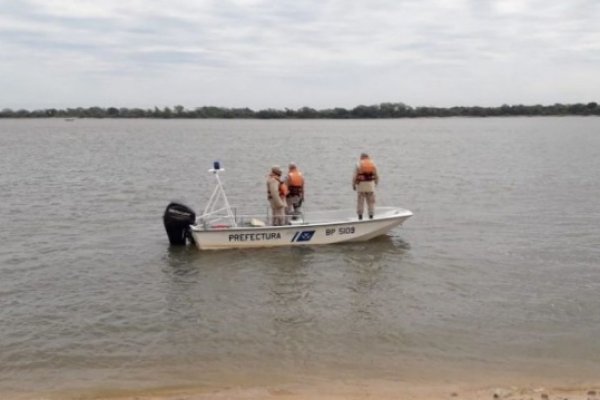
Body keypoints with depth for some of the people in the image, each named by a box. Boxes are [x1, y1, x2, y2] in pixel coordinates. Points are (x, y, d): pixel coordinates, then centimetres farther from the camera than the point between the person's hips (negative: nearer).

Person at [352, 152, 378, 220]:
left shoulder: (359, 164, -1)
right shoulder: (373, 164, 7)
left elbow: (354, 176, -6)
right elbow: (377, 176, 8)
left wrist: (353, 185, 4)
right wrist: (375, 183, 22)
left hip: (361, 184, -2)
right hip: (371, 185, 2)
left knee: (360, 201, 4)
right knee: (371, 201, 8)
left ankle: (360, 215, 3)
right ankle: (371, 216, 7)